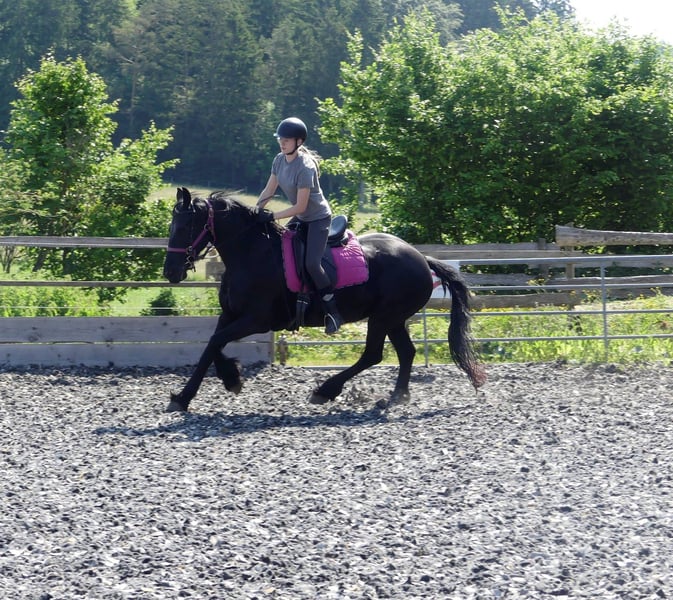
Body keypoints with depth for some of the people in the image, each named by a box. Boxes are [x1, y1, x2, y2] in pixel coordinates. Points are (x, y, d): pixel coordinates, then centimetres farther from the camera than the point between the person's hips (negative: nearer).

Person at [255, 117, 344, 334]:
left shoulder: (305, 167, -27)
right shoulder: (280, 160, -3)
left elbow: (300, 207, -26)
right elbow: (268, 191, 4)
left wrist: (272, 216, -27)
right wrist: (254, 212, -7)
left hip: (318, 218, -9)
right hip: (300, 218, 9)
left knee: (311, 263, -22)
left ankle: (333, 309, -9)